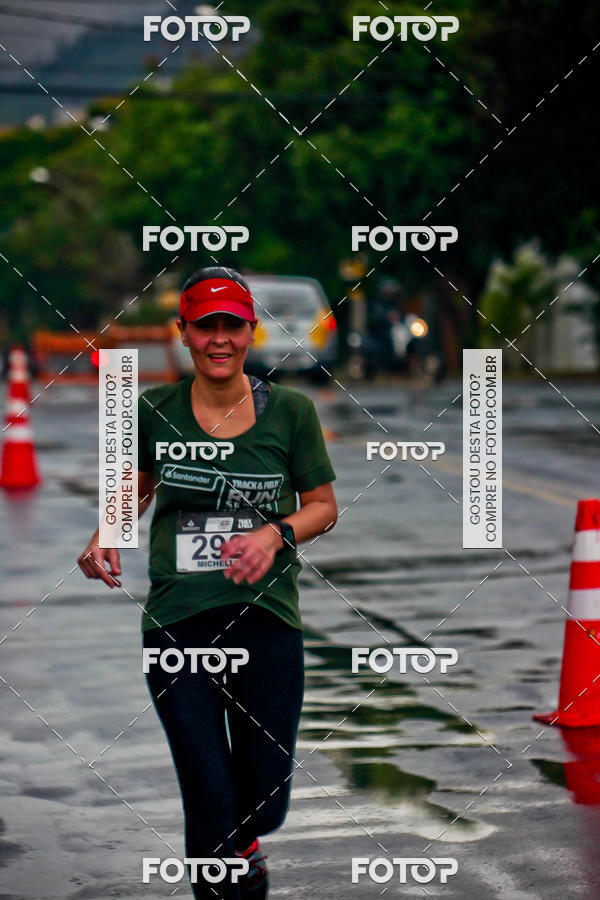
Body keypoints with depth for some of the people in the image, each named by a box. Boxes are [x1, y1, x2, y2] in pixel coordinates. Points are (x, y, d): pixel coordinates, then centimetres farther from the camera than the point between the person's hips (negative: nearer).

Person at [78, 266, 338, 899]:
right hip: (177, 623, 0)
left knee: (265, 806, 6)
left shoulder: (290, 410, -1)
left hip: (266, 616, 0)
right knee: (212, 811, -6)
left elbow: (323, 506, 8)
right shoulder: (153, 410, 1)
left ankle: (243, 843, 42)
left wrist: (276, 533, -12)